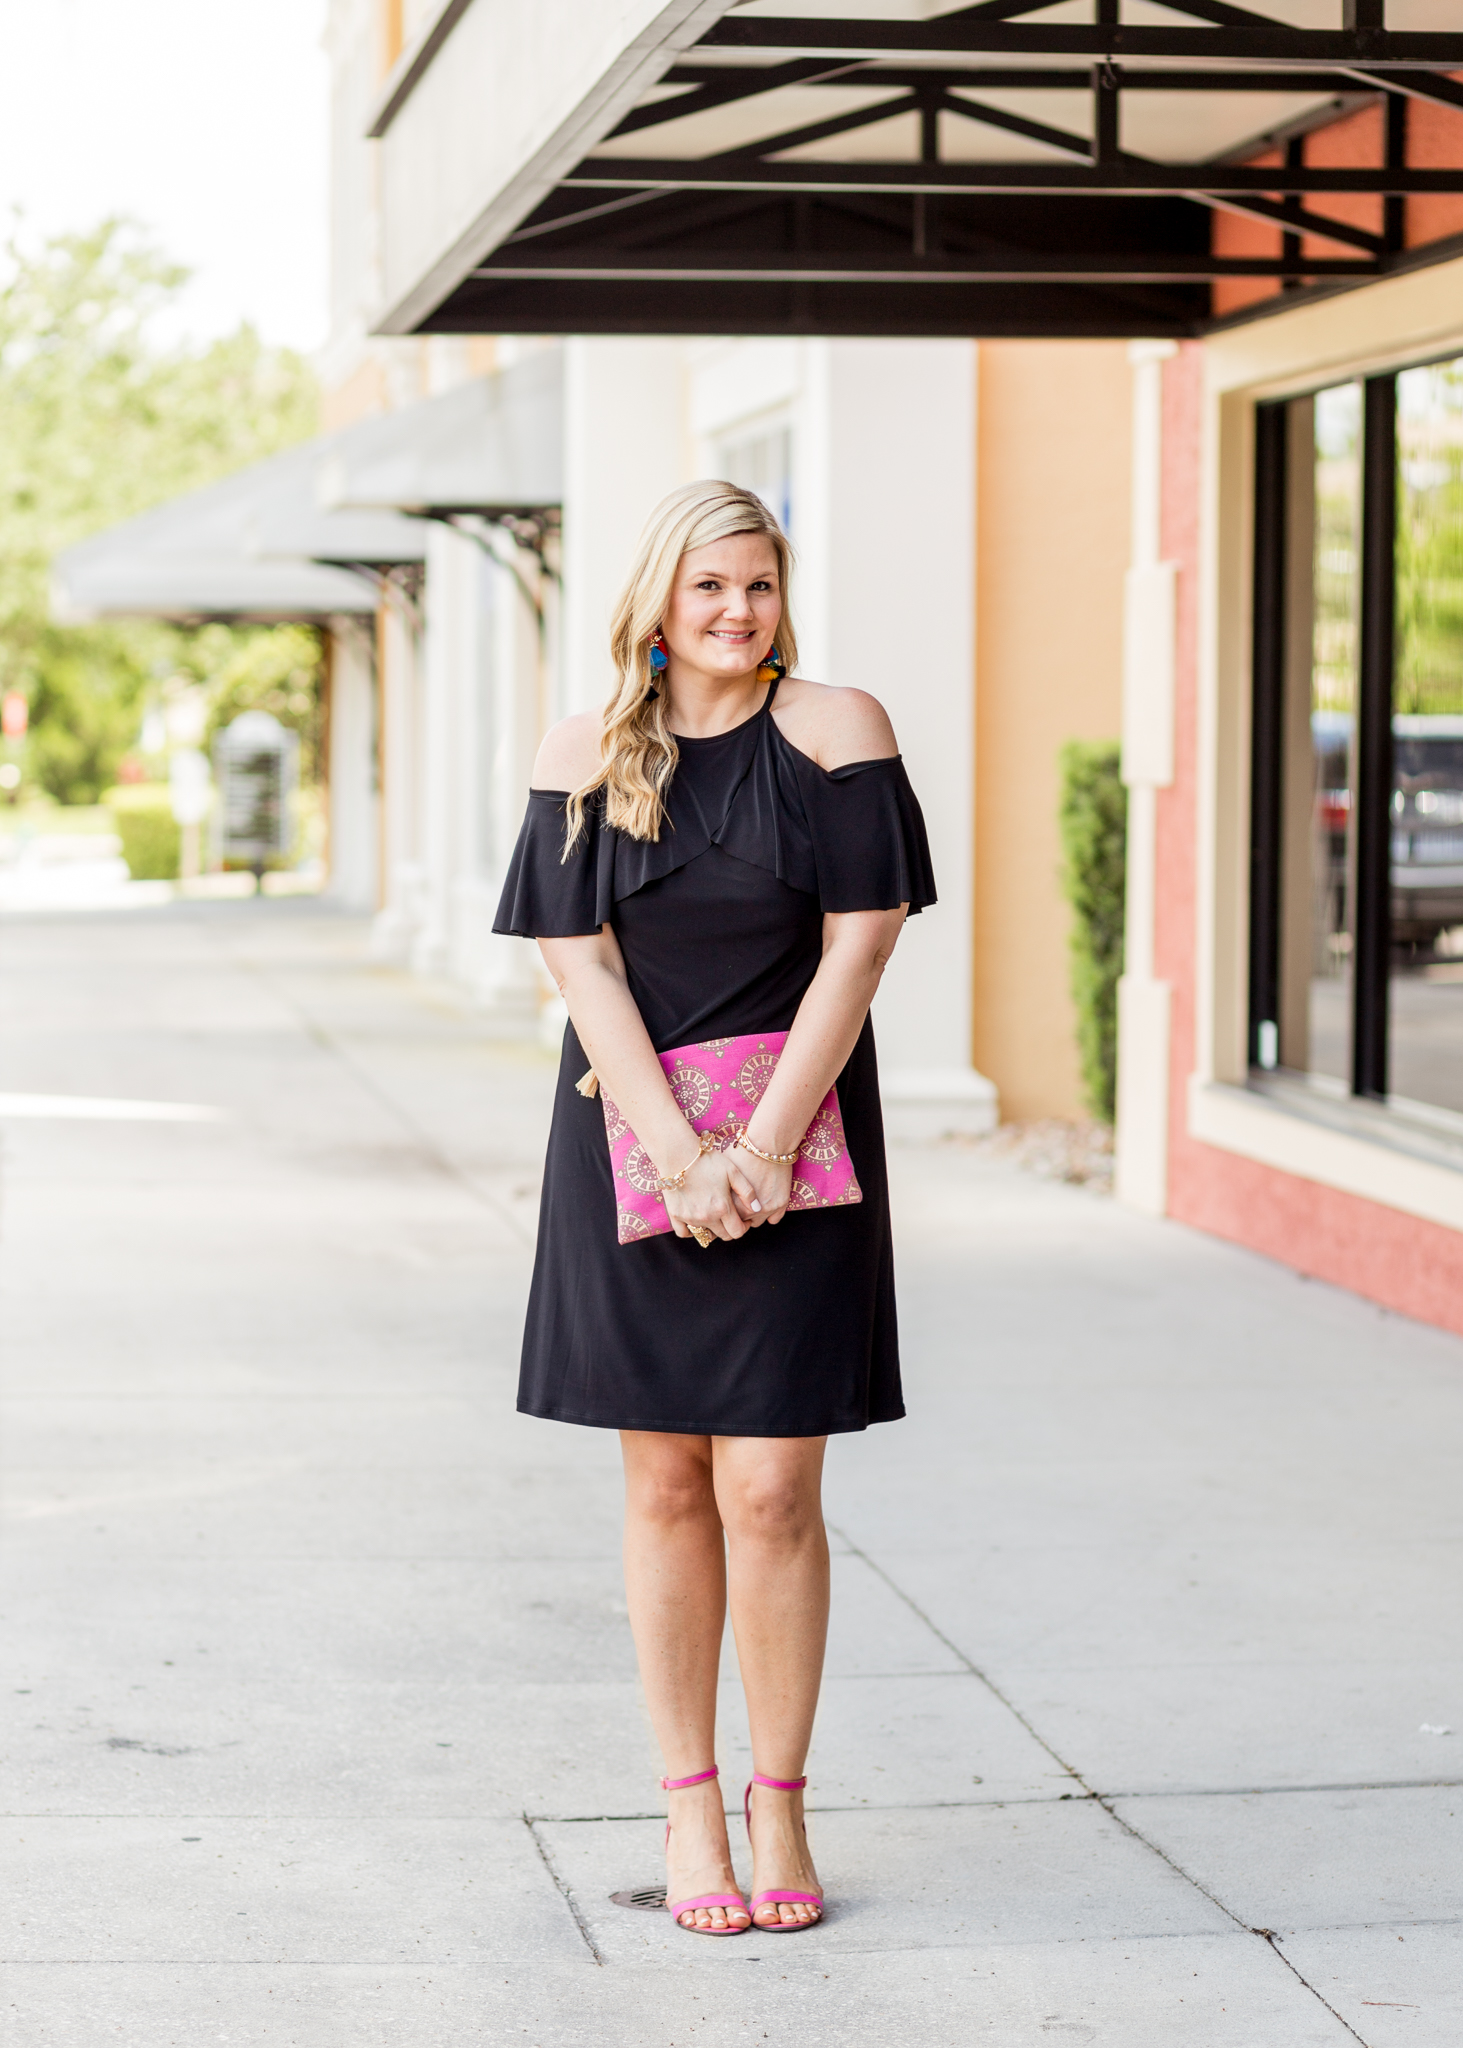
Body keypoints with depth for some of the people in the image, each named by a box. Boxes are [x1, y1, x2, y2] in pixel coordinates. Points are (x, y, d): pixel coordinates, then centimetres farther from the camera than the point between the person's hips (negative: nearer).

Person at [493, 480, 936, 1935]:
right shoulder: (586, 759, 3)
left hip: (798, 1145, -1)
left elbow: (857, 948, -5)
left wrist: (764, 1148, -12)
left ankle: (779, 1805, 8)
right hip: (630, 1141, 2)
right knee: (665, 1487, 4)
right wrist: (683, 1158, -13)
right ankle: (689, 1809, 13)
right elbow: (583, 966, -2)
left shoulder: (838, 732, -1)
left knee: (770, 1490, -5)